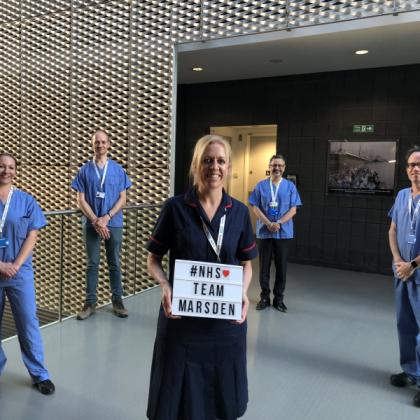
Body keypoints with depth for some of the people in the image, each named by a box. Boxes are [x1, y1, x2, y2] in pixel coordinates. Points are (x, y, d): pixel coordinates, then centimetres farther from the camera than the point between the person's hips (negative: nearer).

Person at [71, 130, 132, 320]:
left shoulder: (117, 169, 2)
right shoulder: (84, 170, 2)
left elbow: (122, 198, 0)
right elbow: (81, 200, -1)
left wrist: (106, 218, -12)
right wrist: (95, 221, -11)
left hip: (114, 223, 0)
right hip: (91, 224, 0)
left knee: (114, 263, 8)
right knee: (92, 264, 7)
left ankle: (117, 301, 17)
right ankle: (90, 302, 16)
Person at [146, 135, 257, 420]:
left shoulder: (239, 212, -1)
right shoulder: (175, 208, -8)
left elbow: (246, 264, 7)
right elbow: (153, 260, -1)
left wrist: (243, 293, -11)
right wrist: (165, 286, -20)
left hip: (226, 319, 2)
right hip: (181, 317, -2)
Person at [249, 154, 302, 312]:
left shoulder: (290, 186, 3)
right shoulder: (261, 185, 3)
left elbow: (293, 210, -1)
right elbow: (255, 208, -1)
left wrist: (278, 223, -15)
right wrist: (268, 223, -13)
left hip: (283, 233, 0)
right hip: (264, 232, 0)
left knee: (281, 267, 6)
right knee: (264, 266, 6)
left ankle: (279, 298, 19)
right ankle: (264, 297, 20)